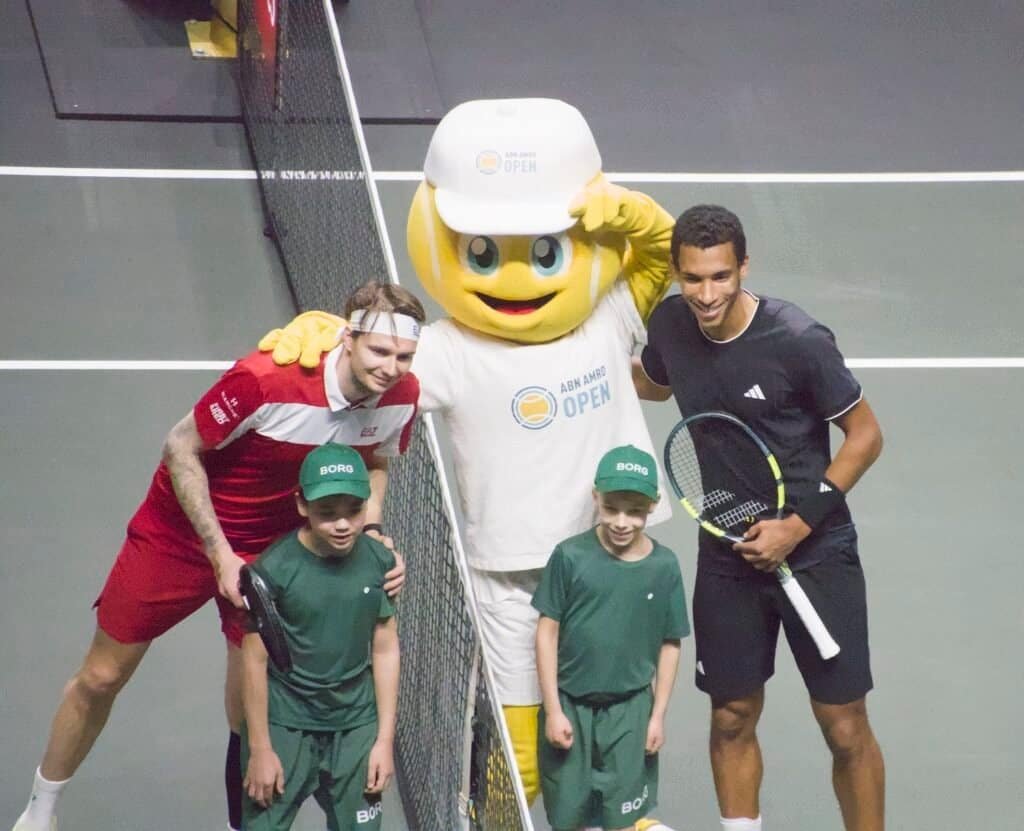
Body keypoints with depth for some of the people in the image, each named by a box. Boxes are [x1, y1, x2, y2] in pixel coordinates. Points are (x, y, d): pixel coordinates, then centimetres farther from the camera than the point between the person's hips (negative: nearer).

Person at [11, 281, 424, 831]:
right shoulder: (266, 380, -34)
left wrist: (370, 529, -13)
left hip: (272, 549, 4)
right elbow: (181, 450, -21)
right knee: (100, 678, 9)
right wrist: (220, 553, -23)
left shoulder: (401, 395, -17)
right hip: (182, 532, -3)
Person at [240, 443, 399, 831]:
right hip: (284, 725, -3)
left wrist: (385, 739, 3)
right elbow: (255, 662, -9)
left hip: (356, 727, 3)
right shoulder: (274, 569, -15)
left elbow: (385, 651, 4)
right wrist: (260, 748, -7)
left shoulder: (380, 562, -5)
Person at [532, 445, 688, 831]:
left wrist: (658, 713, 3)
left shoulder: (664, 566, -5)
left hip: (629, 711, 1)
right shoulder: (570, 556, -10)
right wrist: (553, 709, -6)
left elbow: (670, 644, 3)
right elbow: (548, 633, -5)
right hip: (569, 704, -1)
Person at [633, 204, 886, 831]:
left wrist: (798, 524, -16)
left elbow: (866, 435, -11)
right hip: (727, 550, 4)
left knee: (845, 728, -1)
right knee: (732, 718, 11)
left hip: (815, 550, -4)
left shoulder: (798, 341, -21)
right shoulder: (671, 324, -5)